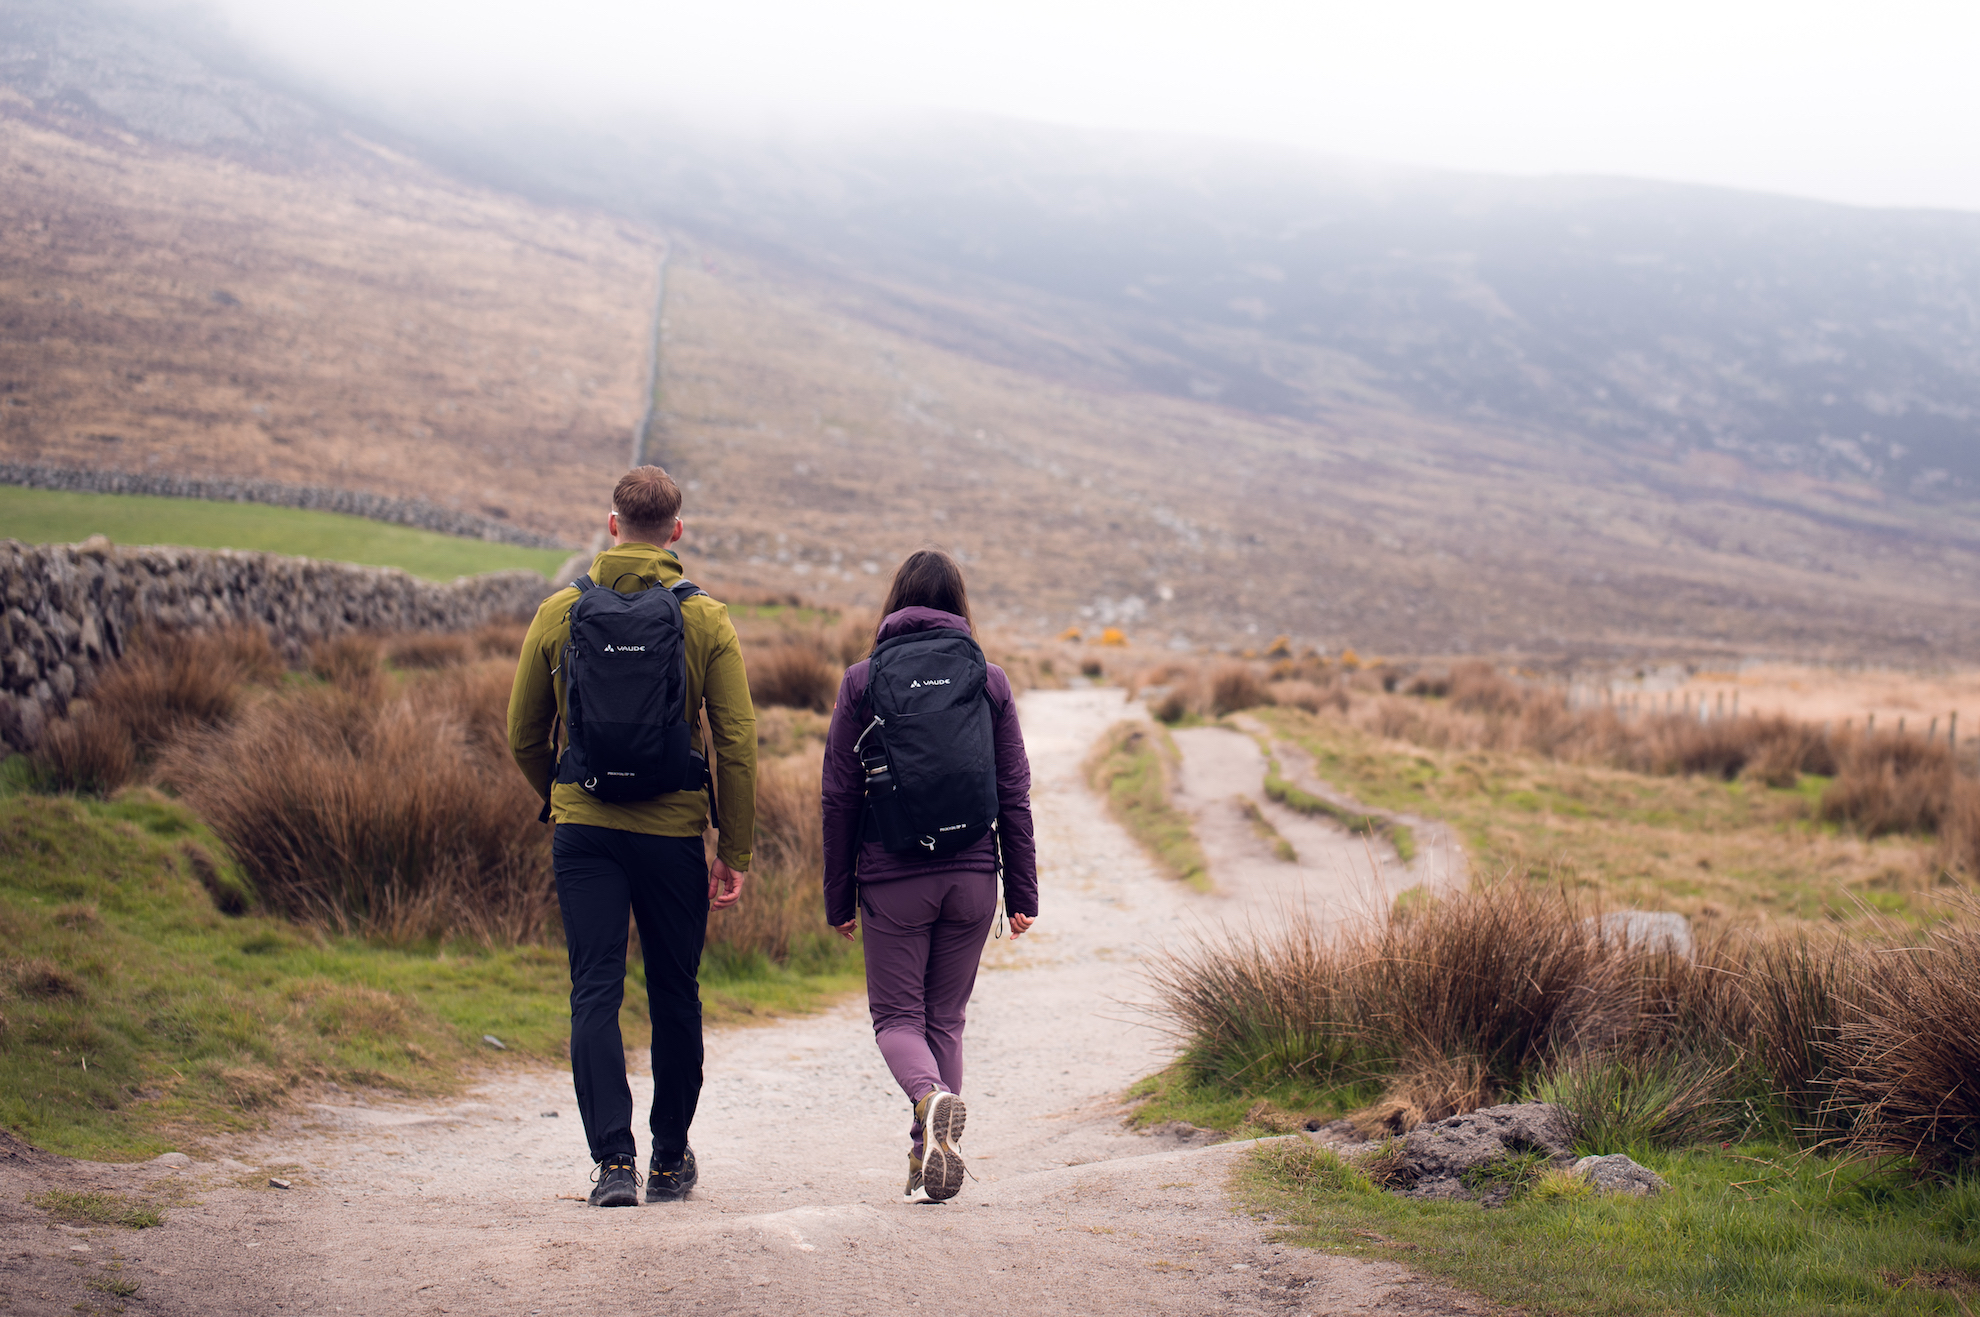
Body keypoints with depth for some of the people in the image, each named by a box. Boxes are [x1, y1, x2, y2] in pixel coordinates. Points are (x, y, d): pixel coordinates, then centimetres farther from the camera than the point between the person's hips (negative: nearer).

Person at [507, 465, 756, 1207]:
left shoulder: (560, 613, 1)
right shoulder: (706, 620, -3)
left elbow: (524, 736, 8)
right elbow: (737, 744, -5)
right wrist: (735, 853, 3)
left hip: (583, 829, 0)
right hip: (673, 832, 0)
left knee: (595, 993, 0)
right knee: (674, 997, 12)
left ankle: (614, 1159, -10)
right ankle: (670, 1161, 22)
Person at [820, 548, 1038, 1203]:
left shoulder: (862, 680, -1)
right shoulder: (989, 681, 3)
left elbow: (840, 797, -1)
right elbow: (1014, 794, 4)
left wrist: (838, 895, 6)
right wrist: (1022, 892, 9)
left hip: (893, 878, -2)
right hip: (971, 876, 2)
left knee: (898, 1017, 6)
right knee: (946, 1019, 13)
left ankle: (930, 1097, -25)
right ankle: (931, 1160, 8)